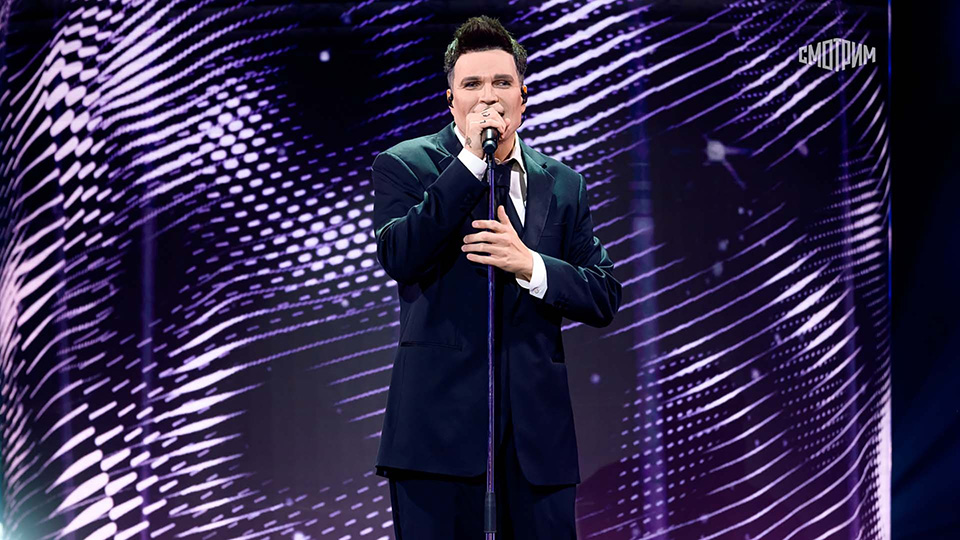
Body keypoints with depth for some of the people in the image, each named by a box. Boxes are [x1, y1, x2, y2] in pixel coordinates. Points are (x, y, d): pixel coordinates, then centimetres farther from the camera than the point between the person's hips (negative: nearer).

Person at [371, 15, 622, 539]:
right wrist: (471, 160, -16)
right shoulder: (404, 165, 3)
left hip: (536, 432, 3)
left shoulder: (563, 185, 13)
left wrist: (530, 265, -11)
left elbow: (604, 298, 8)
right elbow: (398, 258, -15)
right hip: (439, 425, -3)